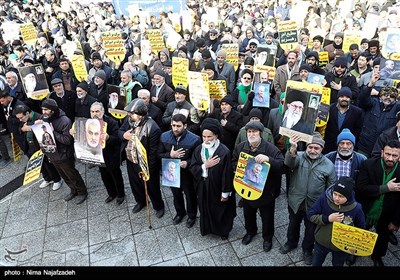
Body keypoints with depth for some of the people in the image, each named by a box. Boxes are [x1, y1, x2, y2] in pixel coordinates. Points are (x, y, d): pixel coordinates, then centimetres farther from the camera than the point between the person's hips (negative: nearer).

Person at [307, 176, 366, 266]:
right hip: (321, 243, 1)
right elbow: (310, 215, -17)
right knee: (316, 264, 23)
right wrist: (328, 219, -29)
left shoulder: (356, 208, -22)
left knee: (338, 265, 27)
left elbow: (361, 229, -4)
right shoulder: (324, 199, -23)